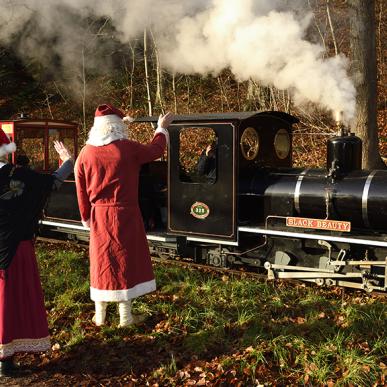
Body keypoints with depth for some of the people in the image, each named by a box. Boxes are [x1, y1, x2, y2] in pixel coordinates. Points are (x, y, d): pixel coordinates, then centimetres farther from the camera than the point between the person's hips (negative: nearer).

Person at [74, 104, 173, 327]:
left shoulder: (86, 153, -2)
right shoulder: (128, 149, -11)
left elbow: (81, 191, 3)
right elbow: (156, 149, 7)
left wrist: (87, 217, 15)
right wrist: (162, 128, 24)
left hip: (99, 217, 3)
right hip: (124, 216, -3)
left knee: (102, 263, 13)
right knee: (125, 262, 7)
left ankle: (100, 316, 22)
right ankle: (125, 317, 14)